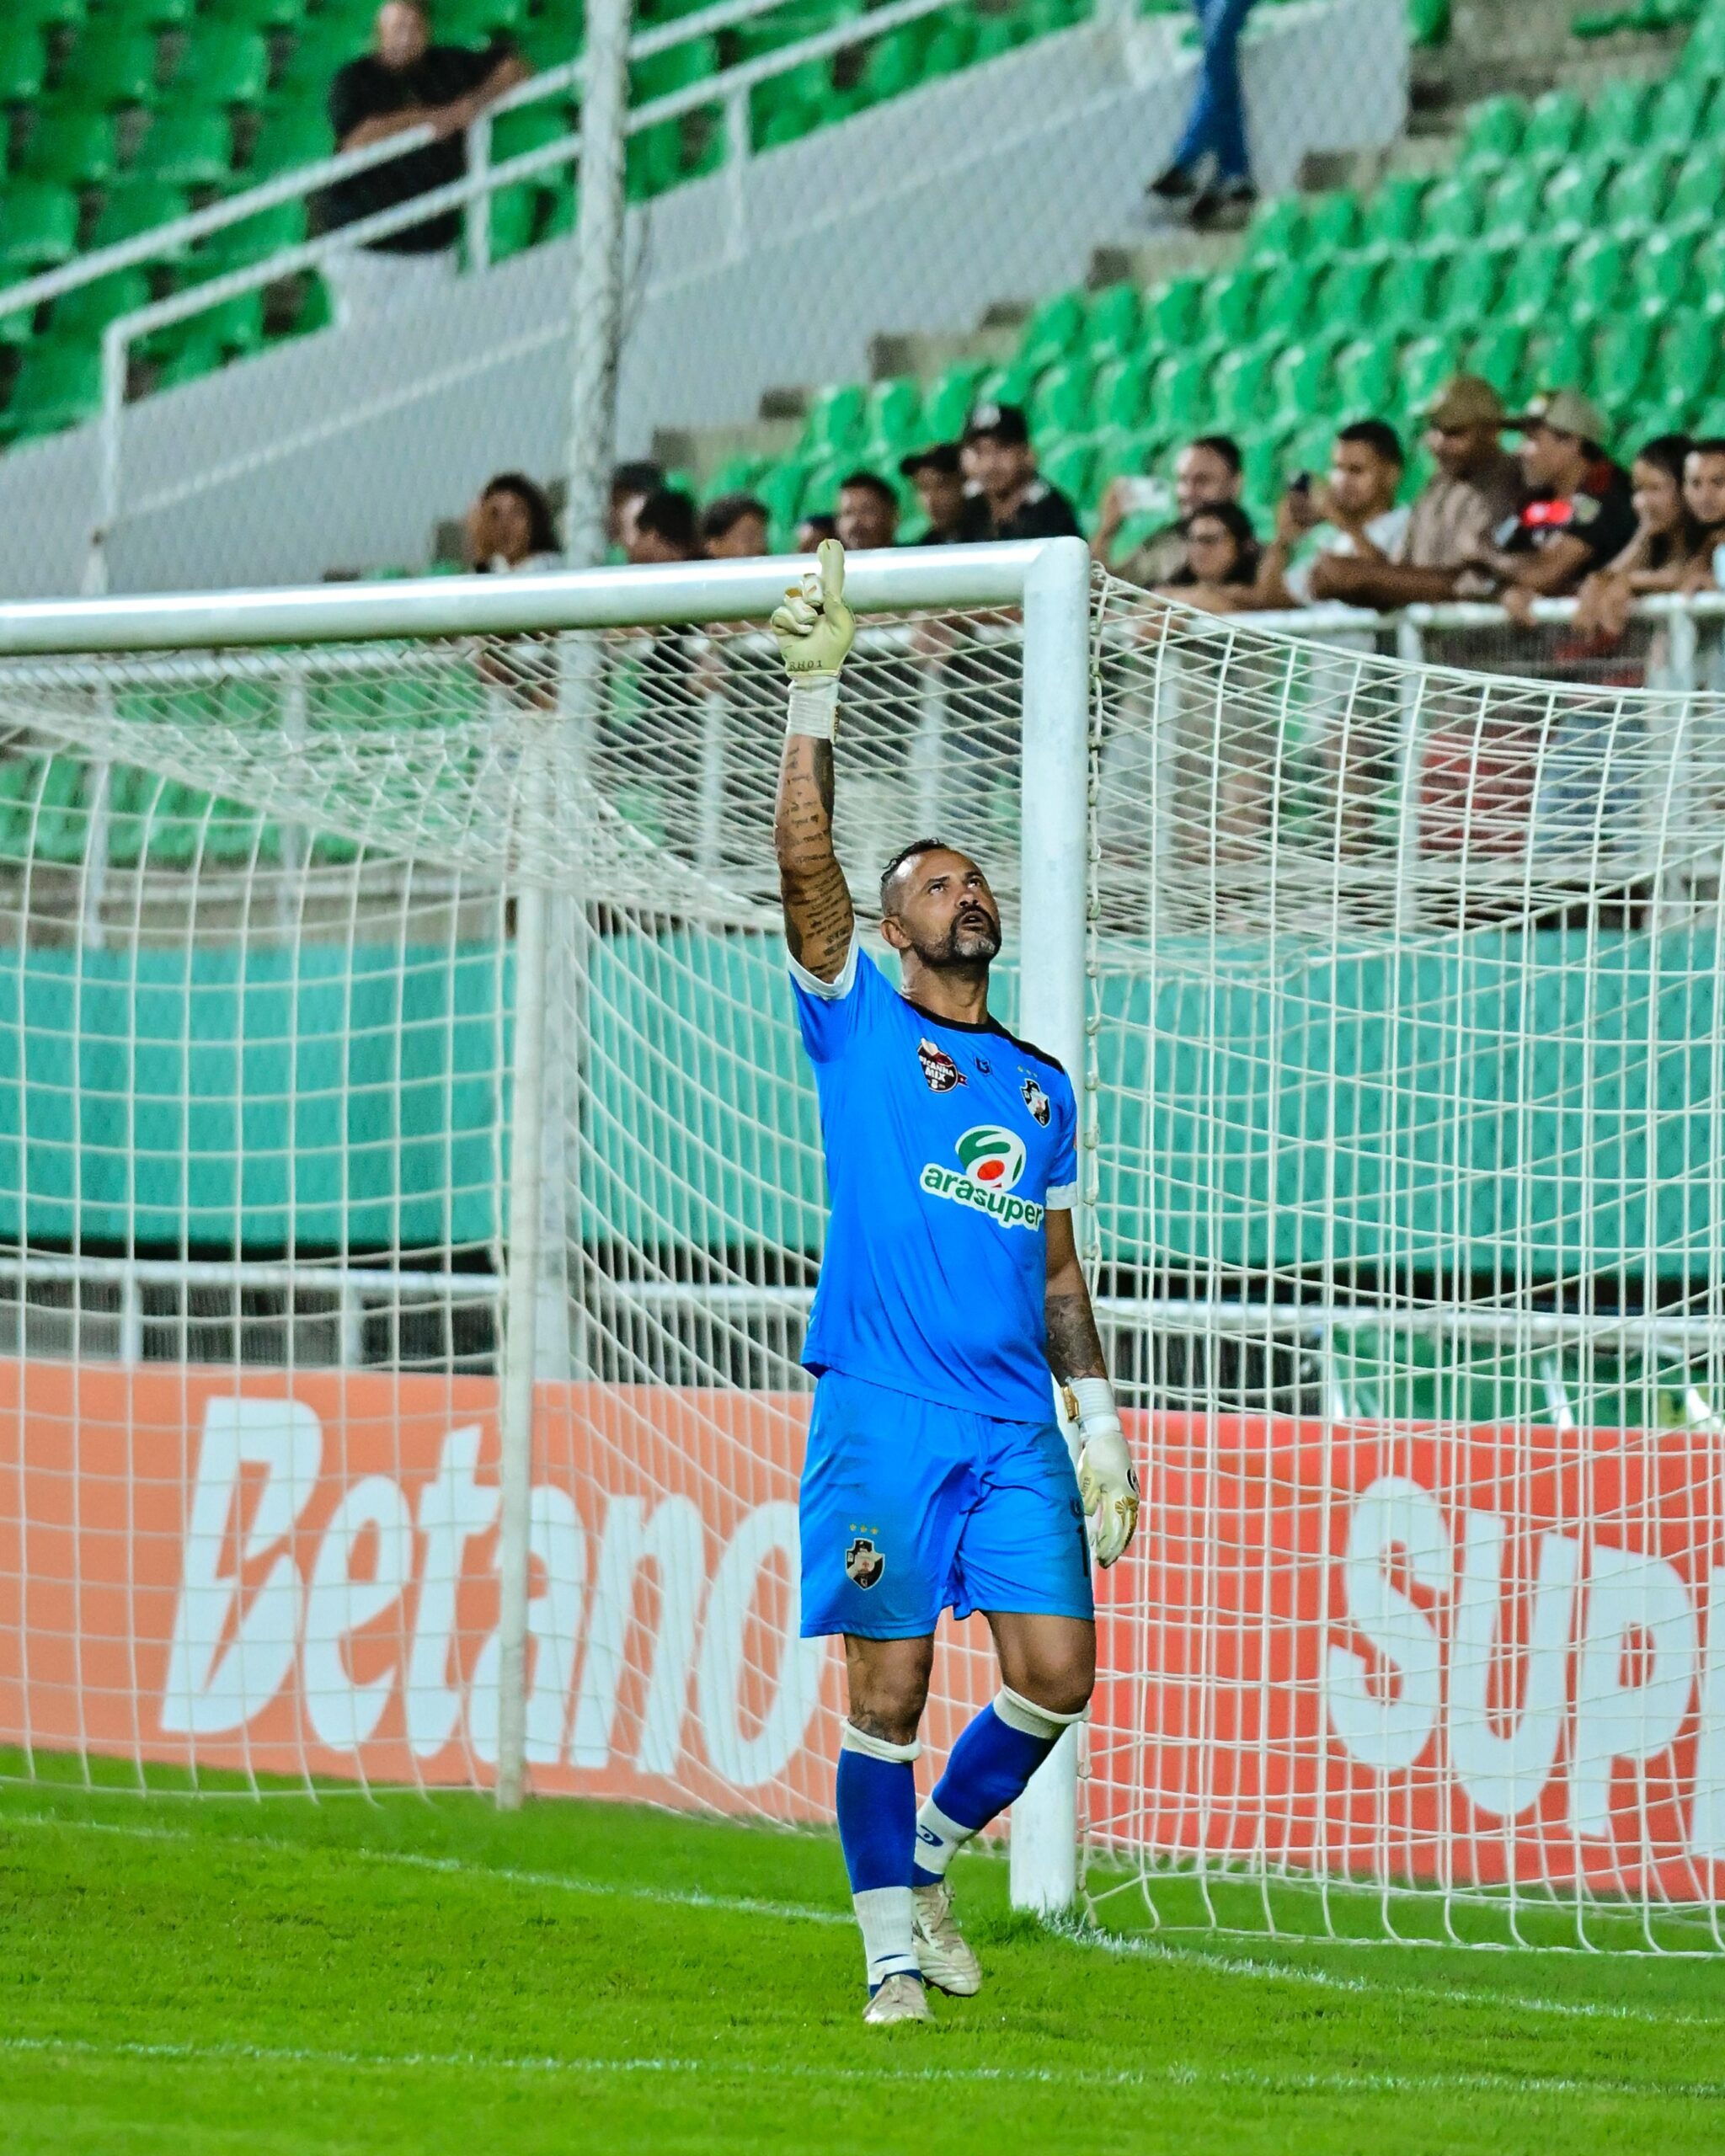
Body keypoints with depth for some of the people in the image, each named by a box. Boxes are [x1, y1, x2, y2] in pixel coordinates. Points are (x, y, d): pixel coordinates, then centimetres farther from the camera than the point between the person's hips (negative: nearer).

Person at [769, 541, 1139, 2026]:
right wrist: (816, 693, -14)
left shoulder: (1041, 1083, 20)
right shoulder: (859, 1021, 7)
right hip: (882, 1409, -4)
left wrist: (1100, 1423, 13)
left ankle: (933, 1854, 19)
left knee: (1056, 1674, -5)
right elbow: (807, 860, -7)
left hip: (1017, 1422, 4)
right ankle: (893, 1946, 6)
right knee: (888, 1688, -4)